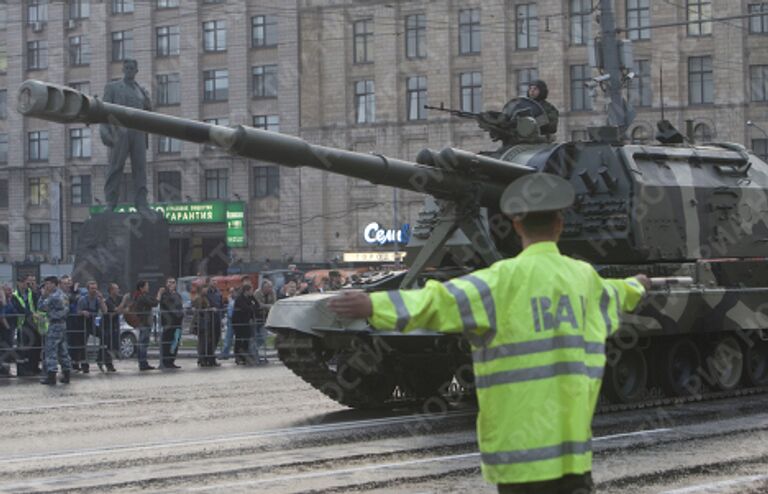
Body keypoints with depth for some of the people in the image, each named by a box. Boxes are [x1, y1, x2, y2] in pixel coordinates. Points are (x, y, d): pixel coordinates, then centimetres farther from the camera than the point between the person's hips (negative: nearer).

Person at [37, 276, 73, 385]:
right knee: (63, 350, 11)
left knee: (51, 350, -6)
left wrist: (44, 296, -3)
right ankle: (66, 374, 13)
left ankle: (51, 375, -9)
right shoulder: (63, 295, 14)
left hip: (54, 324, -9)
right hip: (63, 323, 9)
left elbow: (42, 307, -12)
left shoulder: (53, 296, -15)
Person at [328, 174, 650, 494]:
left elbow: (443, 303, -25)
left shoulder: (507, 279, -11)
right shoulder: (584, 278, 9)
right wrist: (636, 287, 57)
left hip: (518, 441, -4)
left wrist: (375, 306, -33)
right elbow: (613, 295, 33)